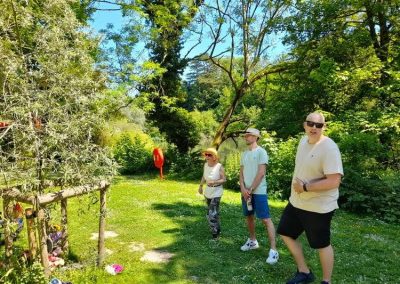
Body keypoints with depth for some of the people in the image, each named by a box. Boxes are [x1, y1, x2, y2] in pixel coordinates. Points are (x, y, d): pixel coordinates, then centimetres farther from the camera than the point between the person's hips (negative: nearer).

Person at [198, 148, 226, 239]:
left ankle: (215, 234, 7)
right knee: (214, 212, 21)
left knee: (212, 214, -10)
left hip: (216, 193, -6)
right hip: (207, 192, 6)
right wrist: (201, 185, 4)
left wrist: (214, 182, -28)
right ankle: (218, 229, 40)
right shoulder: (205, 165, -3)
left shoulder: (219, 166, -20)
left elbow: (224, 179, -15)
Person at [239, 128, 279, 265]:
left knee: (266, 219, -8)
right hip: (245, 191, 8)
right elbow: (241, 173, 11)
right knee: (249, 217, 16)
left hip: (259, 192, -7)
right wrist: (243, 189, -5)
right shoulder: (244, 154, 13)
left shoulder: (261, 152, -9)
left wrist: (250, 190, -13)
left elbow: (261, 173, -15)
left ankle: (273, 250, -5)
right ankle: (252, 241, 33)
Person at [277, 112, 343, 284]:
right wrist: (296, 185, 7)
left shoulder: (329, 148, -22)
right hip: (296, 201, 9)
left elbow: (334, 181, -28)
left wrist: (305, 187, -21)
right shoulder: (303, 141, 4)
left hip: (318, 207, -9)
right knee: (286, 233, 17)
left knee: (322, 245, 9)